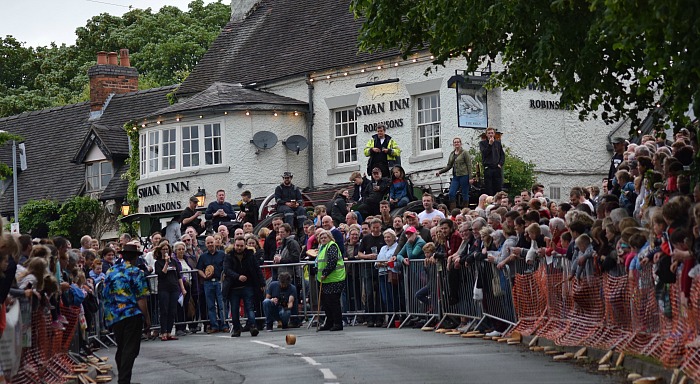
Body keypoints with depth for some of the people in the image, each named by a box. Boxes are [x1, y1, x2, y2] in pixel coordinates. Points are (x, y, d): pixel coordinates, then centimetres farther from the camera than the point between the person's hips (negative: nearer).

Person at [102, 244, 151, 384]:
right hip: (133, 315, -5)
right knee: (130, 350, -3)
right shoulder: (136, 273, -6)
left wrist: (108, 315, 23)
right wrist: (147, 318, -5)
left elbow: (105, 296, 13)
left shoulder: (110, 272, 9)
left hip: (113, 317, 5)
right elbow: (141, 299, -10)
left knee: (121, 349, 17)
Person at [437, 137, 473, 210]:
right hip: (455, 176, 6)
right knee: (451, 193, -6)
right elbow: (449, 166, 18)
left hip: (464, 176, -6)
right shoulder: (452, 154, 15)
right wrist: (440, 172, 6)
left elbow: (469, 165, -6)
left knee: (464, 195, -1)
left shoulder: (464, 153, -3)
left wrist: (470, 177, -13)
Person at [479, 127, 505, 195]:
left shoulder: (498, 143, 14)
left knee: (498, 189, 1)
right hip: (488, 169, -2)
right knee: (489, 190, -4)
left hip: (497, 168, 3)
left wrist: (500, 164, -2)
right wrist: (490, 144, -16)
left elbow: (502, 155, 14)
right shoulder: (482, 143, 5)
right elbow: (484, 153, -10)